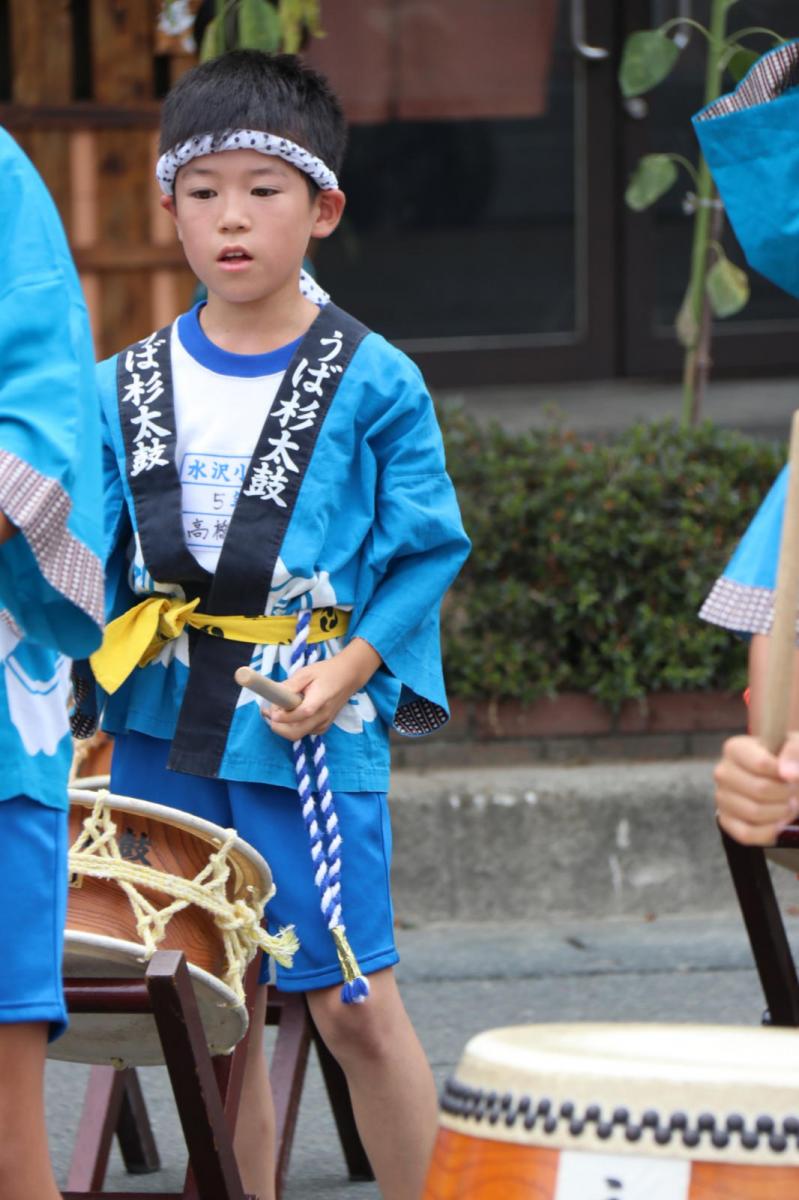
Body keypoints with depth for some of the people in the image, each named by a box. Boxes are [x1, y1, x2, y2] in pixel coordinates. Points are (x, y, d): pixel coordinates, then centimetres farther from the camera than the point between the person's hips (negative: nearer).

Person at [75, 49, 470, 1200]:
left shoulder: (373, 384, -2)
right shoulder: (129, 387, 9)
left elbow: (428, 552, -2)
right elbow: (89, 553, 11)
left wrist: (349, 670, -13)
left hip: (309, 731, -4)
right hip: (162, 727, 4)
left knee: (353, 1005, -5)